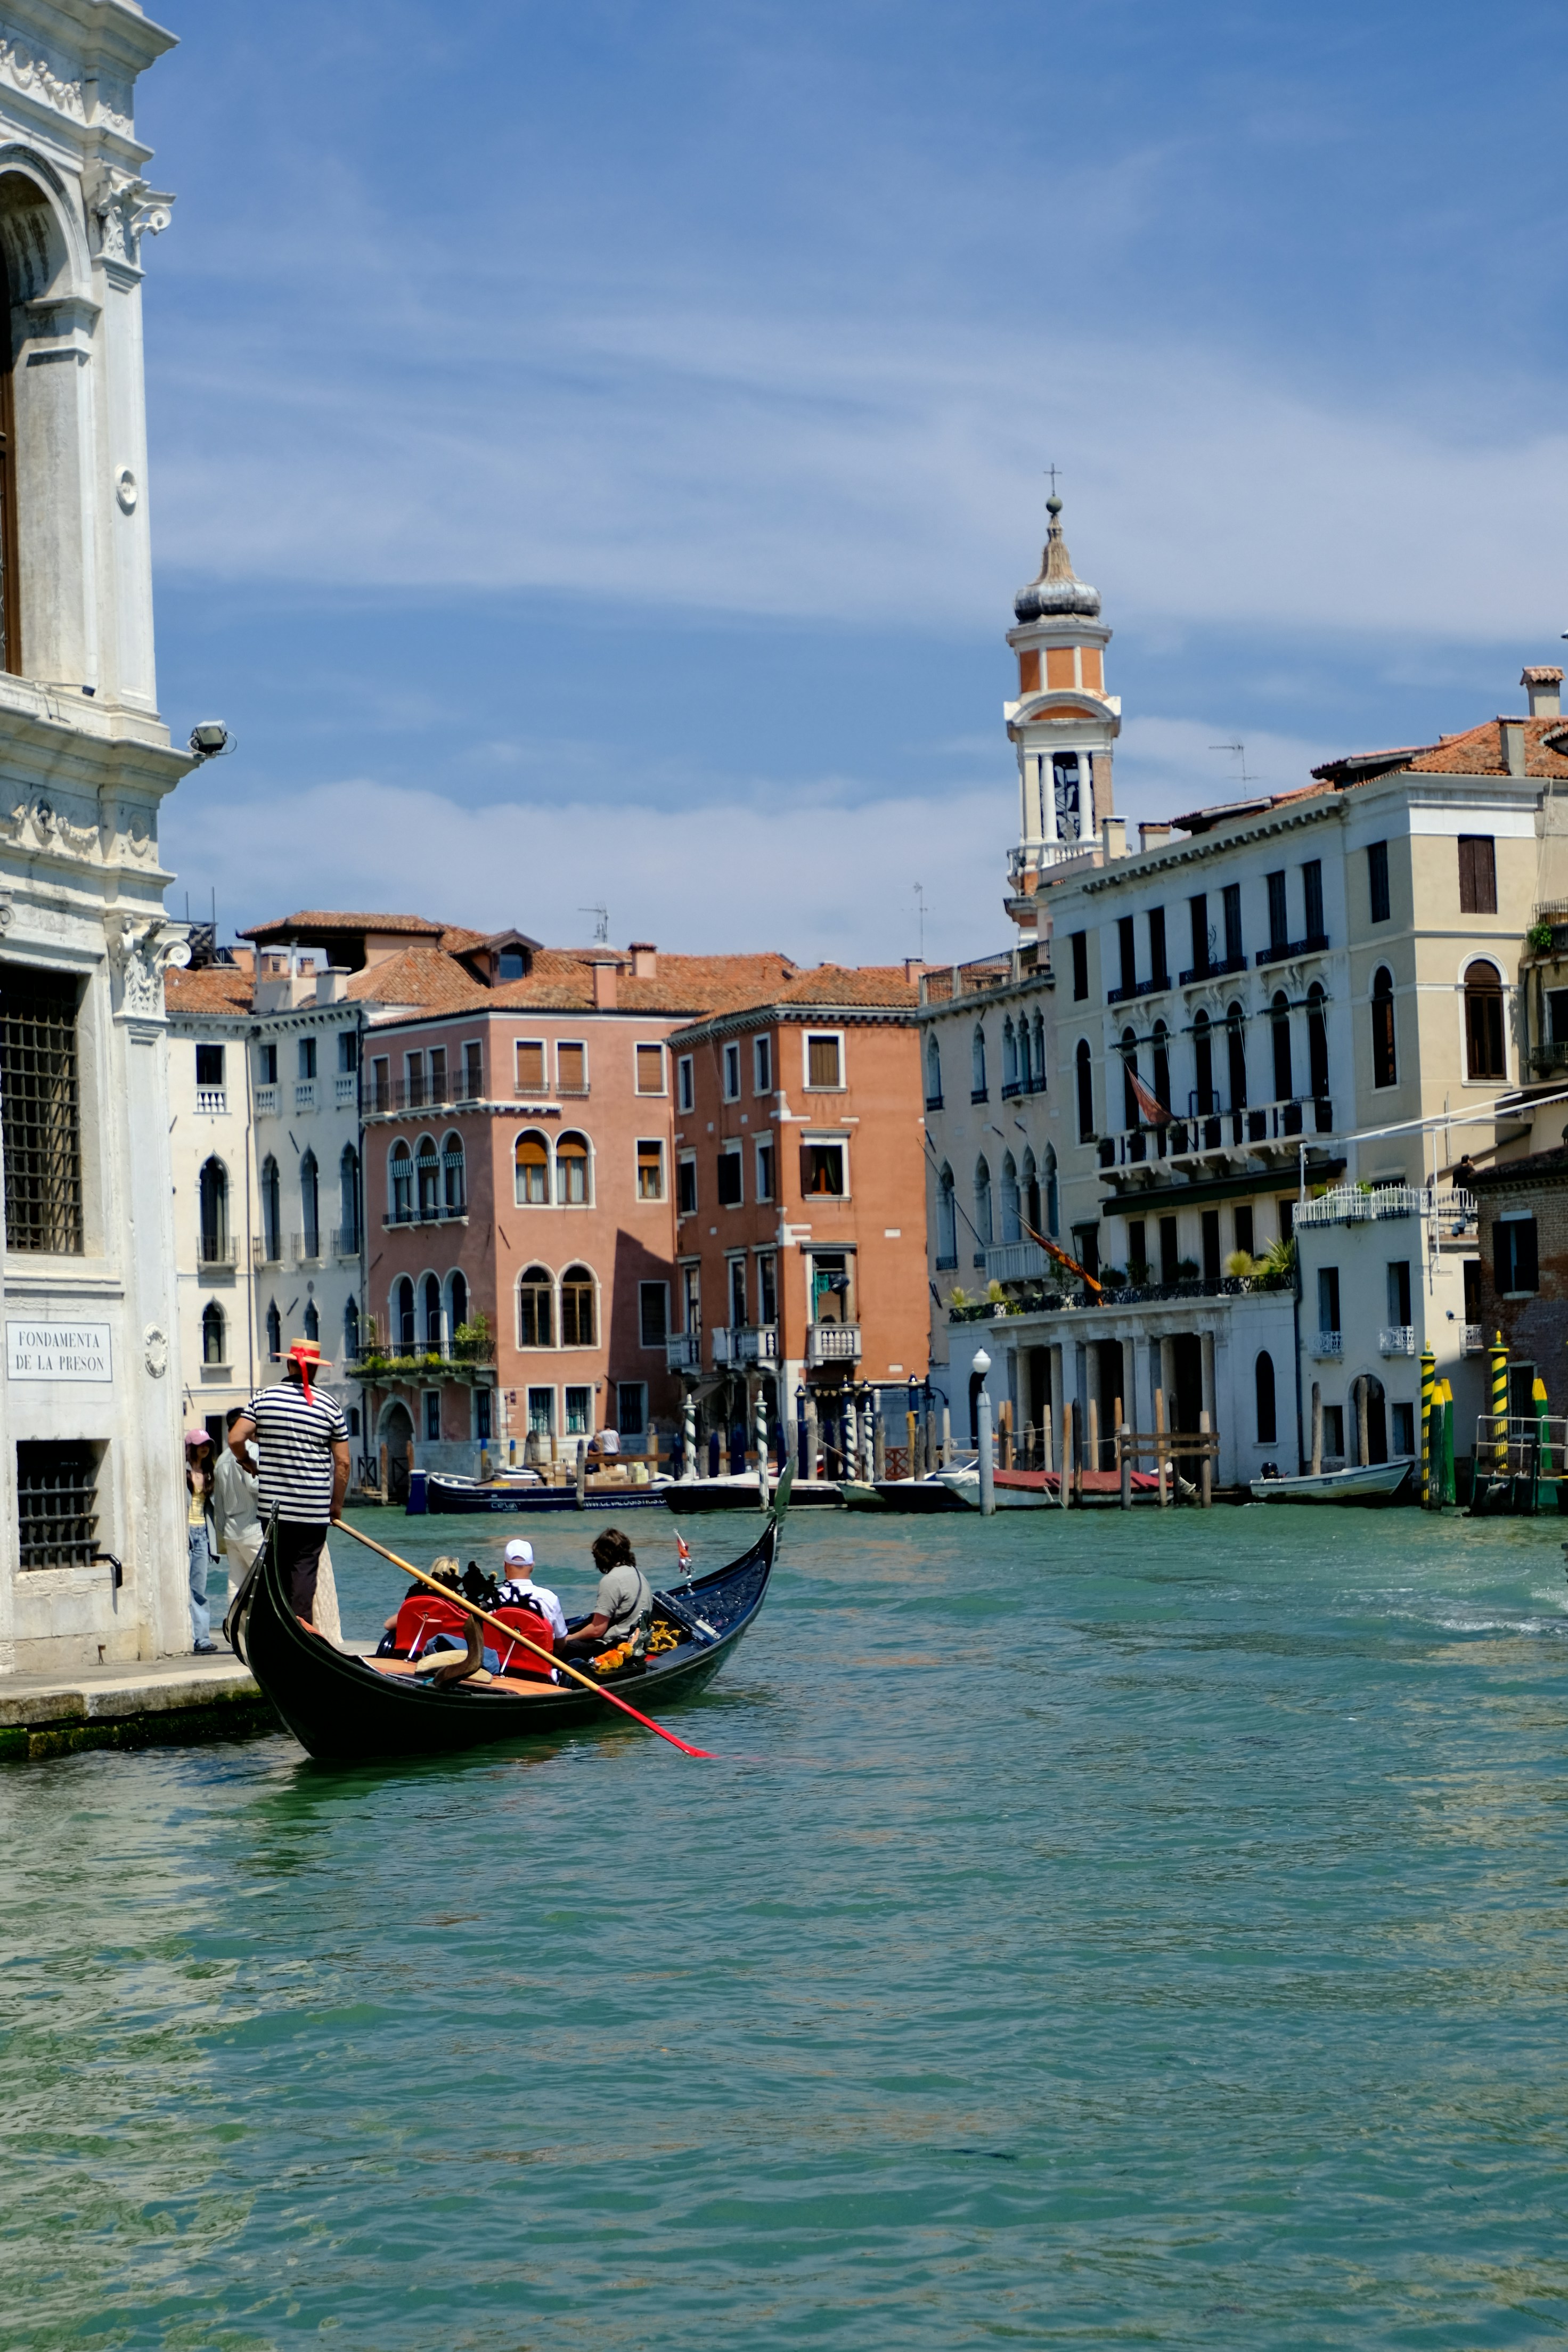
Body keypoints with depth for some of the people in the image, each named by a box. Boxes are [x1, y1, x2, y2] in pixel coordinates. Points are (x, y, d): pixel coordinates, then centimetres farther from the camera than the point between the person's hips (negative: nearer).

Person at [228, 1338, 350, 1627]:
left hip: (273, 1506, 2)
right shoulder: (329, 1407, -3)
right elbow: (342, 1462, -2)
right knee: (305, 1567, 2)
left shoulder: (264, 1398, -1)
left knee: (277, 1567, 12)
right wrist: (336, 1505, 10)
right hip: (314, 1509, -1)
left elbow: (235, 1439, -7)